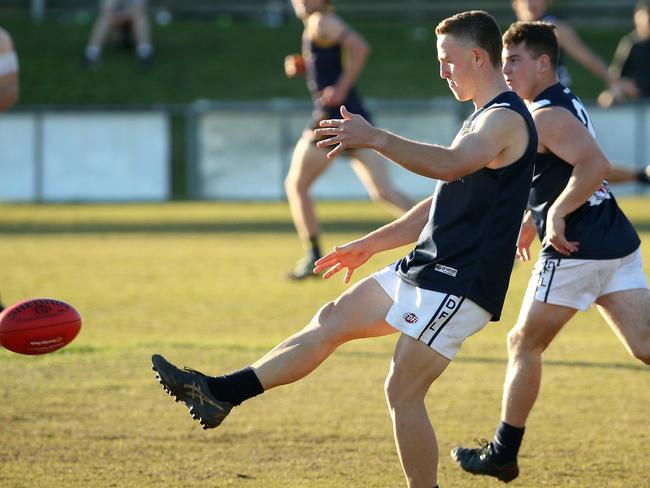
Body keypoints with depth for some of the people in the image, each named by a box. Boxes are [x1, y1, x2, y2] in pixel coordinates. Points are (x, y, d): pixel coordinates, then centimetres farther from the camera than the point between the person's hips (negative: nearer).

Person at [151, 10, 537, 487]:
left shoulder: (507, 120, -15)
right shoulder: (483, 119, 19)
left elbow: (449, 164, -36)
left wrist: (374, 138, -40)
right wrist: (368, 245, 28)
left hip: (459, 285, -10)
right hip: (425, 269, 10)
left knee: (403, 392, -10)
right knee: (333, 320, 10)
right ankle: (221, 393, 13)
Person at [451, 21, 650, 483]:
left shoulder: (547, 116, -12)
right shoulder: (567, 104, 19)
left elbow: (595, 166, -26)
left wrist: (557, 215, -22)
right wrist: (534, 218, 28)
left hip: (578, 250, -9)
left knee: (524, 344, 6)